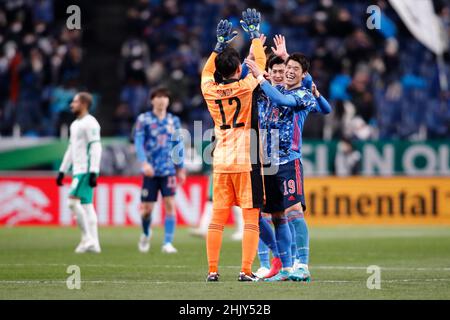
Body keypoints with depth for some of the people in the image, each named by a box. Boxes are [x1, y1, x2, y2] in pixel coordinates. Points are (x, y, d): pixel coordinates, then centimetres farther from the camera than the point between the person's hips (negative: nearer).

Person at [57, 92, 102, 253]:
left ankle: (87, 238, -12)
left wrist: (93, 172, -22)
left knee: (73, 201, -15)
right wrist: (62, 171, 23)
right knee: (86, 205, 6)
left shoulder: (89, 123, -10)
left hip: (86, 170, -9)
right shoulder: (75, 124, 19)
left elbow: (95, 148, -17)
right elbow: (71, 149, 25)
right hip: (78, 171, 9)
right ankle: (94, 243, 5)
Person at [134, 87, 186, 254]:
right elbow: (138, 143, -6)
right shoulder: (144, 119, 1)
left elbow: (179, 145, 15)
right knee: (147, 208, 2)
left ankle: (168, 243, -8)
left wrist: (181, 169, 12)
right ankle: (146, 234, 31)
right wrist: (144, 163, -19)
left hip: (169, 170, 2)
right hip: (151, 171, -1)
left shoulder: (174, 121, 9)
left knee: (170, 205, -11)